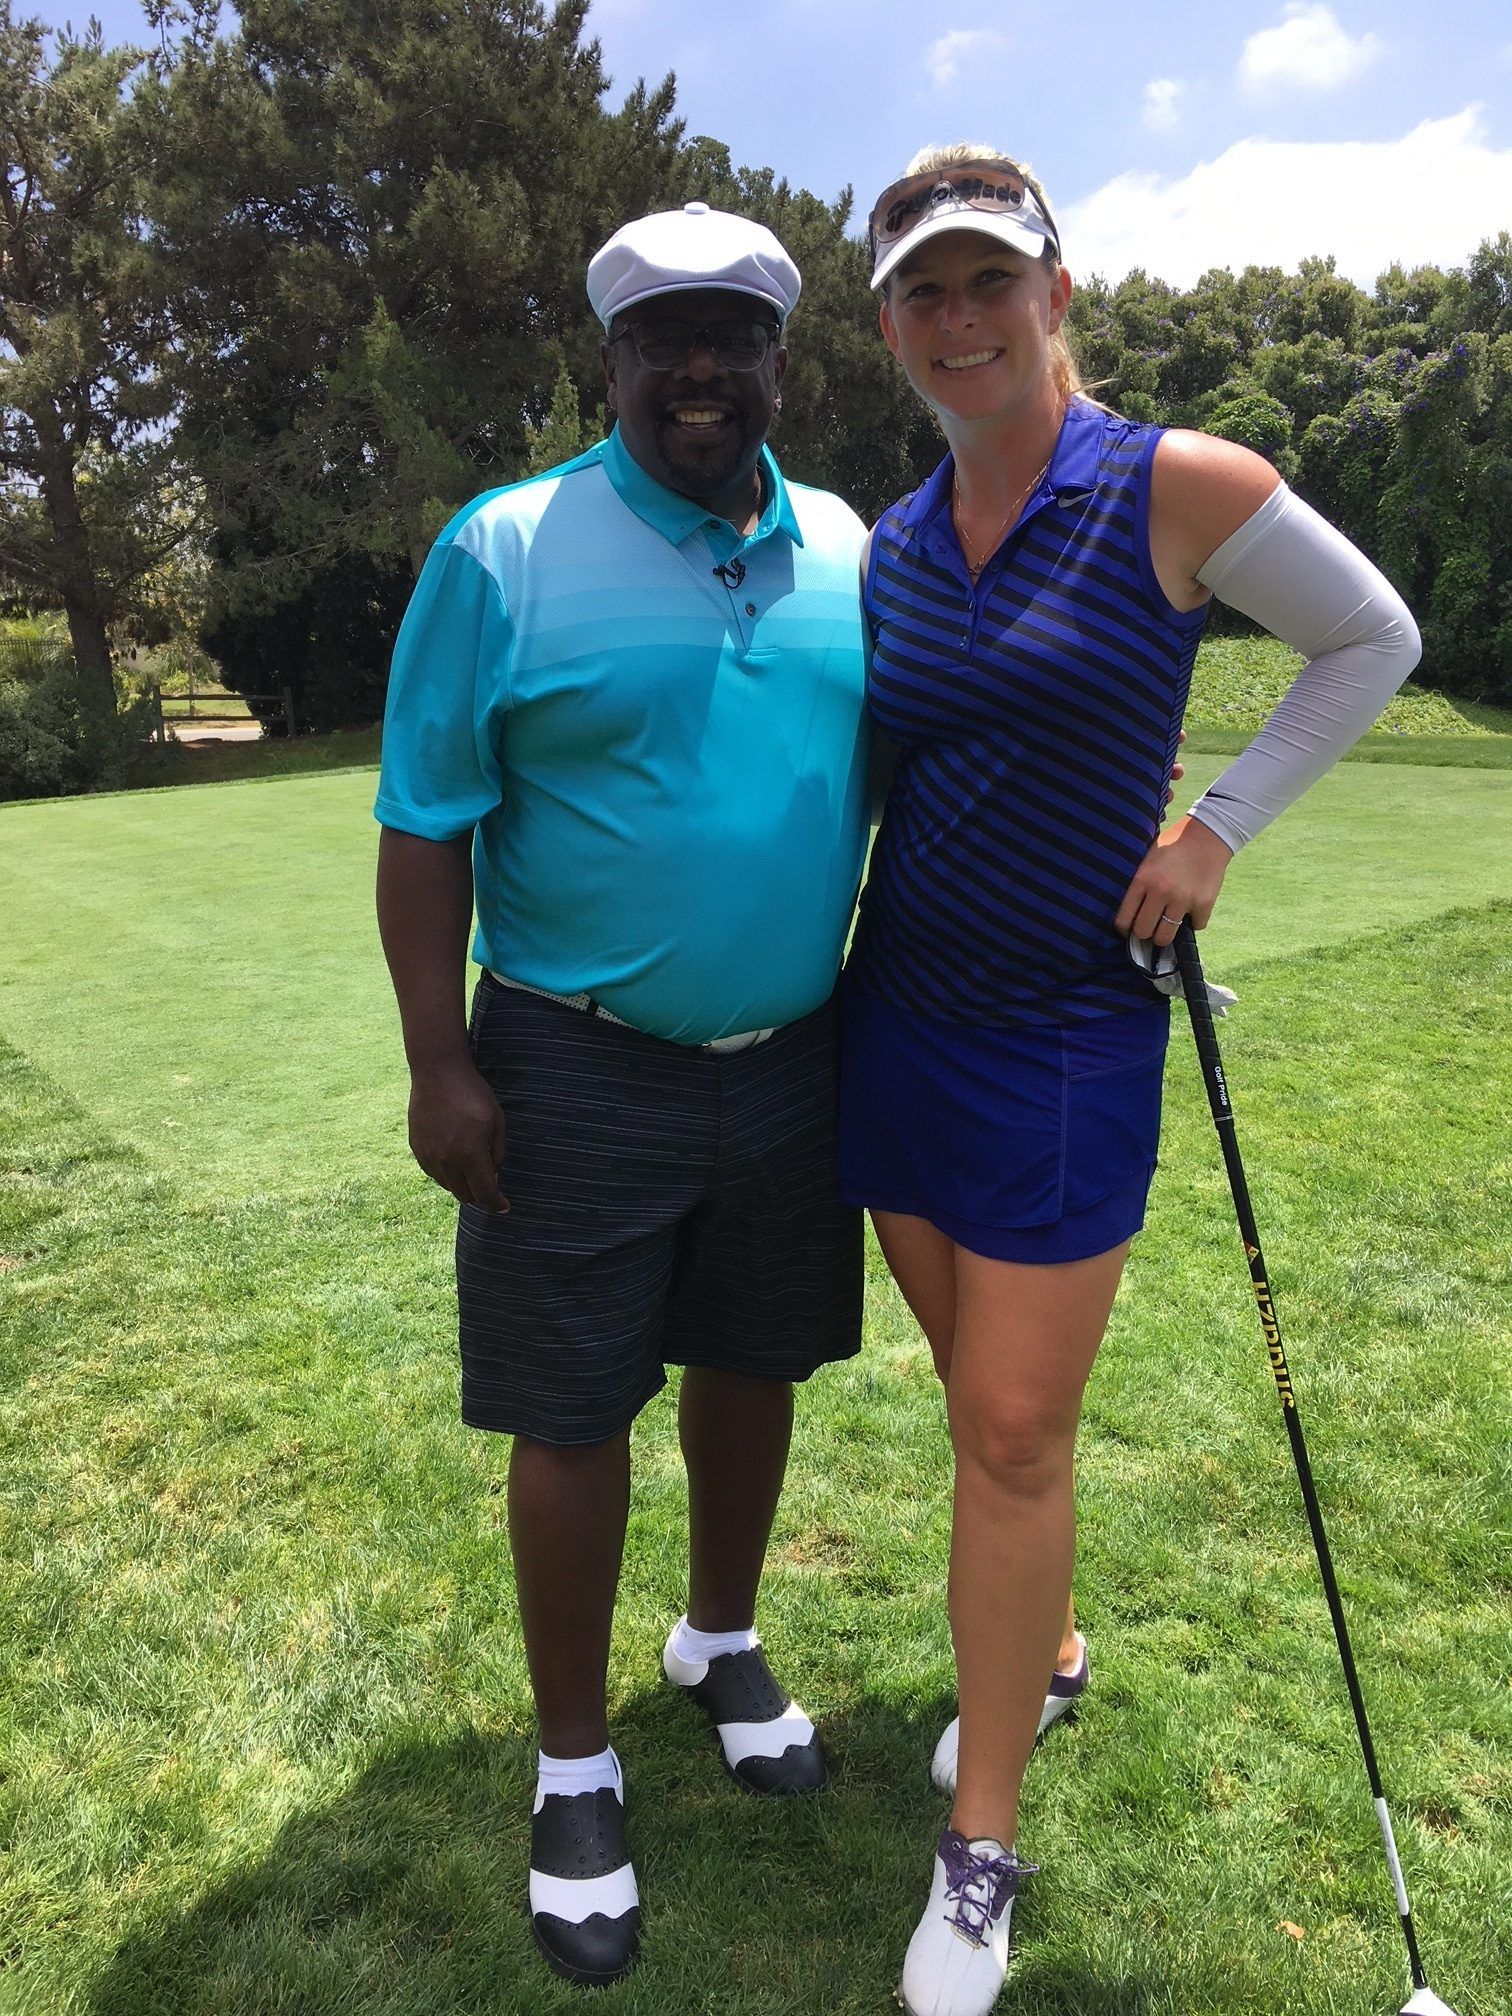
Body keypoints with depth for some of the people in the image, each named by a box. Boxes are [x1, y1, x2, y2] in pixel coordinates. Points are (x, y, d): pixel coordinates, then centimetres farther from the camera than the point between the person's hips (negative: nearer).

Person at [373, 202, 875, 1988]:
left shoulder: (849, 555, 6)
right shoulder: (507, 550, -7)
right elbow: (428, 824, -7)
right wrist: (437, 1066, -11)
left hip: (793, 1057, 5)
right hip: (580, 1071, -4)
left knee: (751, 1365, 18)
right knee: (575, 1415, 6)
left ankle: (721, 1641, 45)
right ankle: (573, 1765, 29)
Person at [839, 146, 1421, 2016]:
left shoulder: (1178, 489, -9)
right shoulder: (884, 546, 5)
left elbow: (1373, 637, 5)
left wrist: (1215, 830, -4)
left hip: (1067, 1033, -5)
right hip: (898, 1017, 5)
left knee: (1016, 1430, 0)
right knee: (979, 1388, 16)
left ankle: (982, 1846, 18)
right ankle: (1032, 1652, 43)